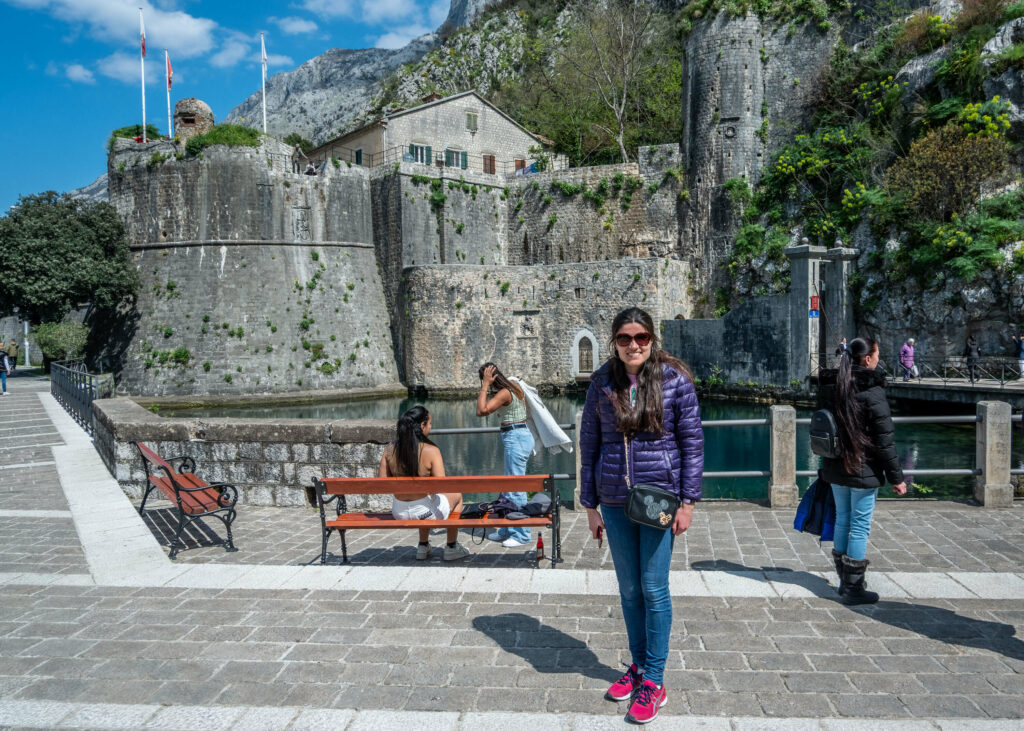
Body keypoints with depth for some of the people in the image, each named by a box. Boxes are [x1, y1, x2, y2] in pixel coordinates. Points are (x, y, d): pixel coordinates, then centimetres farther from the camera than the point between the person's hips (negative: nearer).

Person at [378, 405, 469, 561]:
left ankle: (423, 546, 45)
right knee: (456, 495, 26)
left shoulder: (390, 449, -6)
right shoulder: (431, 450, -19)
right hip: (424, 512, -5)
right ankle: (452, 547, 34)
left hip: (399, 514, 5)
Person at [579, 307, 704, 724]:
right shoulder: (602, 382, 0)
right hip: (615, 502, 3)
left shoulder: (674, 379, -6)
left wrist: (687, 502, -6)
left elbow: (692, 441, -3)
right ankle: (637, 666, 31)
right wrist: (590, 505, 5)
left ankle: (654, 681, 15)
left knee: (654, 589, 2)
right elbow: (589, 444, 5)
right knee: (629, 589, 13)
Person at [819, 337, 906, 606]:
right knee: (860, 527, 2)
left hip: (836, 469, 7)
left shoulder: (829, 387, 4)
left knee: (842, 521, 16)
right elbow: (884, 440, -16)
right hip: (864, 472, -7)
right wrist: (896, 477, -8)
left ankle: (845, 581, 27)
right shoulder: (872, 392, -17)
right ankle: (854, 588, 10)